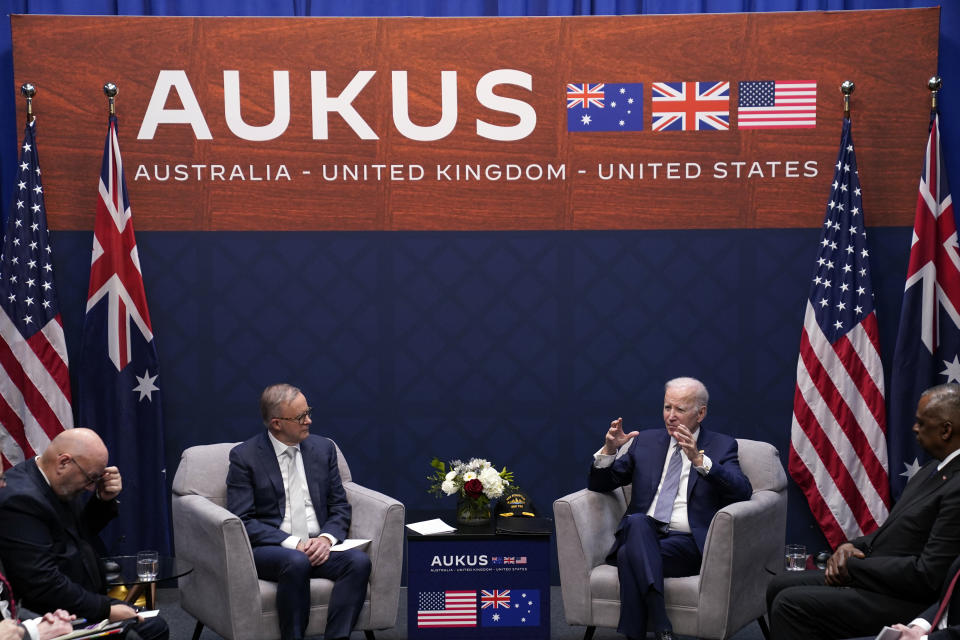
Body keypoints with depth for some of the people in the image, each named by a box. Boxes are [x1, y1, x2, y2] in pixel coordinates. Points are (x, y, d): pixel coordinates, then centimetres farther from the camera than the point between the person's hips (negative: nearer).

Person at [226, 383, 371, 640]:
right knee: (297, 562, -37)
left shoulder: (324, 448, 10)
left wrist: (326, 538, -10)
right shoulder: (244, 457, -2)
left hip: (317, 545, 4)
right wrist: (292, 543, -18)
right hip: (267, 549, -4)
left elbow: (340, 507, 12)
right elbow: (242, 521, -8)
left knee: (358, 561, -26)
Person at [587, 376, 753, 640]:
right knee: (637, 521, -35)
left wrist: (698, 459, -24)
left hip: (688, 542, -3)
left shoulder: (721, 446, 9)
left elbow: (742, 492, -10)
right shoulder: (646, 441, 19)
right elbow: (600, 484, 19)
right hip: (641, 534, 3)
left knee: (630, 556, -32)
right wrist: (609, 449, -2)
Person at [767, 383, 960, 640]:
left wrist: (853, 566, -14)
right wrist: (853, 546, 0)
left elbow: (927, 575, -25)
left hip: (904, 600, -10)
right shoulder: (938, 467, 10)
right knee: (779, 587, 9)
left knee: (790, 604, -16)